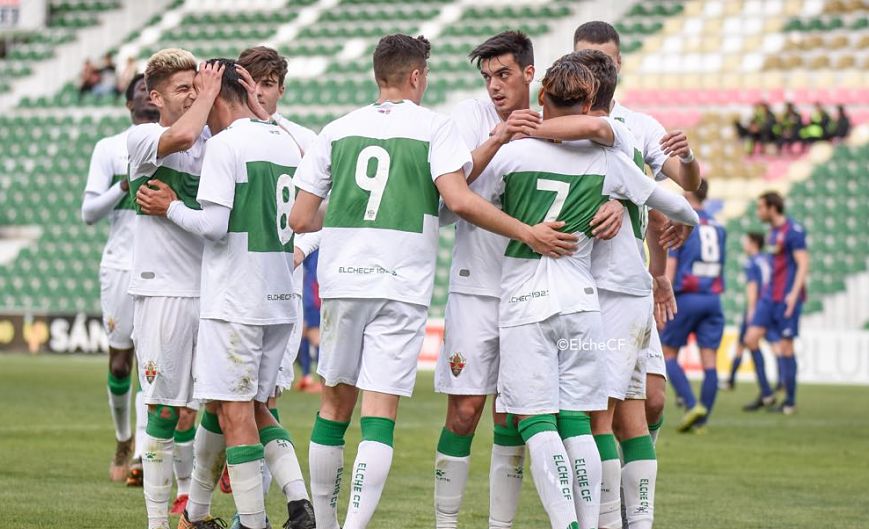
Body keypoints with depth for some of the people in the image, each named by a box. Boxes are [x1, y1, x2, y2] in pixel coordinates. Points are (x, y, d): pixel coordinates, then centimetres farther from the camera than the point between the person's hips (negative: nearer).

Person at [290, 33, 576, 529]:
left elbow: (301, 219, 9)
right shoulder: (435, 126, 0)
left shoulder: (337, 130, 10)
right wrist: (529, 233, -9)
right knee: (380, 412, -5)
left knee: (336, 402, 15)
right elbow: (459, 199, -15)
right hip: (402, 285, -3)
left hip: (341, 282, 4)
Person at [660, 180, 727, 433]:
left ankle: (693, 405, -12)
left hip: (686, 298, -5)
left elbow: (670, 266, -11)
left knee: (668, 355, 6)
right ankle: (701, 420, 0)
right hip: (713, 299, 5)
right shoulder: (718, 227, 13)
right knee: (709, 361, 1)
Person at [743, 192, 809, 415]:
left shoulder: (793, 230, -11)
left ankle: (790, 401, 6)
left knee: (785, 347, -4)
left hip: (787, 298, -8)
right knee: (751, 338, -3)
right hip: (770, 295, 8)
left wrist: (794, 294, -25)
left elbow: (803, 264, -16)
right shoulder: (773, 231, 15)